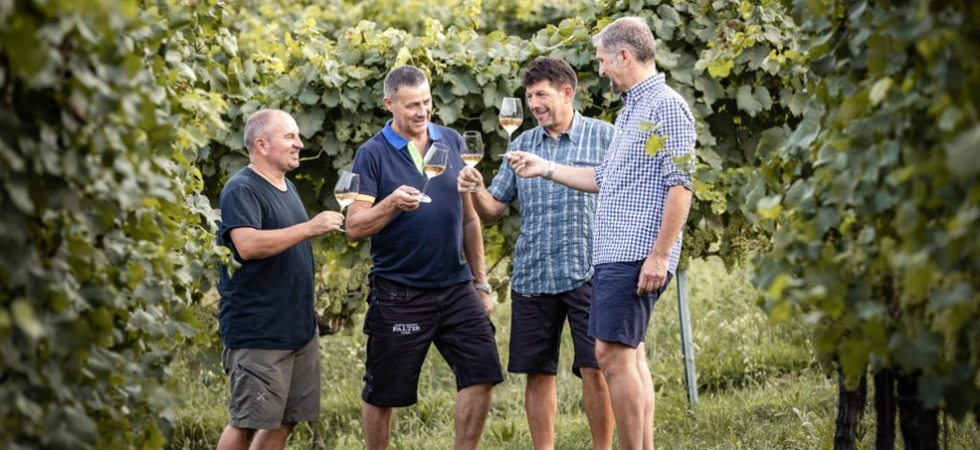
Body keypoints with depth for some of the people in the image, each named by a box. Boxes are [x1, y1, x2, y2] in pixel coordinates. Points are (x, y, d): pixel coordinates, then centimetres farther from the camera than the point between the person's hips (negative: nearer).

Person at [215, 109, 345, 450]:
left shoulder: (286, 186, 16)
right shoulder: (241, 190, -13)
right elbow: (247, 245, -29)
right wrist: (309, 228, -27)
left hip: (299, 328, 9)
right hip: (257, 332, -9)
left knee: (285, 421, 10)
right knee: (247, 422, -7)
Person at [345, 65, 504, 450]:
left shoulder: (452, 142, 8)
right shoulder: (373, 154, -5)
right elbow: (354, 228, -11)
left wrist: (480, 282, 13)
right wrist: (392, 204, -29)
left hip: (456, 288, 4)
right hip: (398, 295, -4)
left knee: (482, 372, -7)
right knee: (382, 393, 4)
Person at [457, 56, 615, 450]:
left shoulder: (603, 137, 1)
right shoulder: (522, 145, 12)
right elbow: (493, 209, 11)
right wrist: (475, 190, -10)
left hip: (587, 273, -4)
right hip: (532, 276, 4)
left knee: (594, 369, -7)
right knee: (537, 373, 7)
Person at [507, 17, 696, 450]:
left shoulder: (667, 106, -10)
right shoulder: (629, 110, 20)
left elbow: (680, 184, -17)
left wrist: (659, 255, -22)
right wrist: (545, 168, 28)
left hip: (636, 256, -10)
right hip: (613, 253, 10)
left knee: (613, 353, -13)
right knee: (629, 353, 9)